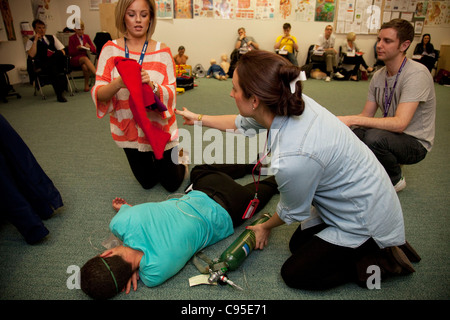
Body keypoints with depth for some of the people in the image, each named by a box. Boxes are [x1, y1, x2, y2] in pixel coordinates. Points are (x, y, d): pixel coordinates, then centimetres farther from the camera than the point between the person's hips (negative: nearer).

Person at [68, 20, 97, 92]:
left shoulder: (86, 37, 11)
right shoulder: (72, 38, 3)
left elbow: (94, 51, 7)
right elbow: (70, 53, 1)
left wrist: (89, 47, -14)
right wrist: (77, 48, -17)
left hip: (85, 58, 2)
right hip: (75, 59, -2)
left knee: (85, 66, -36)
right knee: (85, 58, -38)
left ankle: (86, 84, -18)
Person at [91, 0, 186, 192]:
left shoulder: (162, 51, -9)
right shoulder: (111, 49, -7)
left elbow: (171, 93, -13)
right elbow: (99, 95, -13)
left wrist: (151, 85, -34)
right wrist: (118, 83, -34)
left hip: (159, 126, -1)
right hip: (128, 128, 2)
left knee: (172, 184, 13)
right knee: (147, 182, 19)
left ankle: (177, 155, 42)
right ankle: (150, 157, 50)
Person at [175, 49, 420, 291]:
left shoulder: (293, 158, -39)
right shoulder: (289, 103, -16)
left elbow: (292, 212, -15)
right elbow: (243, 122, 7)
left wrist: (266, 226, 8)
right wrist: (199, 119, 19)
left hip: (363, 221, -8)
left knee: (294, 274, 2)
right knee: (297, 244, 20)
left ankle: (383, 260, 5)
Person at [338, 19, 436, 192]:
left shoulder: (417, 74, -21)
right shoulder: (379, 76, 2)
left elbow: (400, 123, -31)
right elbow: (366, 115, 3)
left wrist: (352, 119, -36)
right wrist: (341, 122, -17)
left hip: (416, 142, -6)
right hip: (390, 134, 7)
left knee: (374, 137, -35)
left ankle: (395, 179, -3)